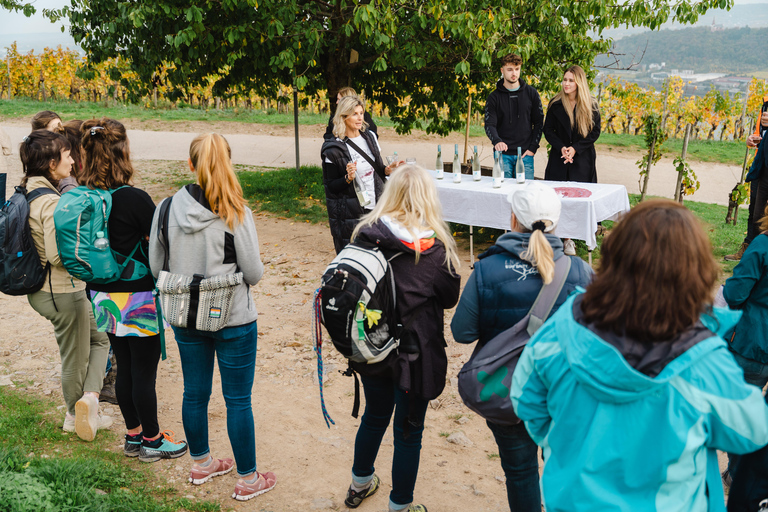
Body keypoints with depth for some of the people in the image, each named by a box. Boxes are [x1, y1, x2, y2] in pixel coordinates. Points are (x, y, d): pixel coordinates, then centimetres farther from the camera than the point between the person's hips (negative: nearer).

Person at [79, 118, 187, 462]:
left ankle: (133, 436, 32)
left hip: (103, 295, 7)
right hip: (138, 298, -7)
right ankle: (152, 441, 21)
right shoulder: (134, 199, -21)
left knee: (125, 369, 18)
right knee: (144, 372, 7)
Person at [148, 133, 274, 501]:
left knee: (195, 393, 19)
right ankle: (247, 479, 21)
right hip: (233, 318, -4)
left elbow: (155, 266, 1)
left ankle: (201, 464, 39)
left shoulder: (167, 208, -7)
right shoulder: (235, 212, -18)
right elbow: (254, 272, -14)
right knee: (238, 400, 8)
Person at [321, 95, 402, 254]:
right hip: (349, 215, -5)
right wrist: (348, 178, -25)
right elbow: (330, 187, -7)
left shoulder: (370, 137, 8)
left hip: (374, 208, 5)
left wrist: (388, 169, -3)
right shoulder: (333, 149, -9)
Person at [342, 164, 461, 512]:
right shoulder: (434, 249, -21)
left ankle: (360, 484, 48)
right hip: (413, 354, -5)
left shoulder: (365, 235, -11)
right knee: (408, 431, 13)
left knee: (375, 415, 27)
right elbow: (450, 298, -6)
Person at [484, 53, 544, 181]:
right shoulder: (494, 97, 3)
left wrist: (533, 148, -2)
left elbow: (539, 122, 8)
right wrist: (497, 141, -27)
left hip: (525, 154, 1)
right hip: (503, 154, -1)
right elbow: (489, 125, -6)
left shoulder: (531, 93, 7)